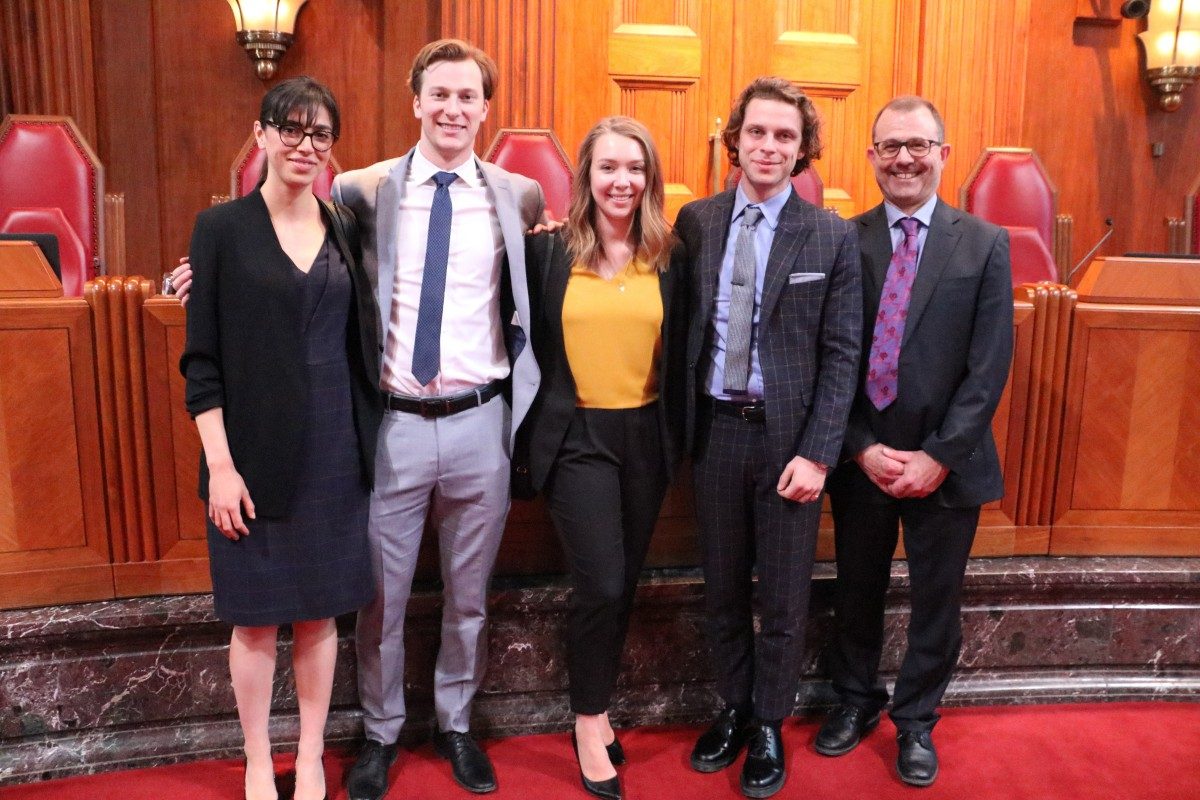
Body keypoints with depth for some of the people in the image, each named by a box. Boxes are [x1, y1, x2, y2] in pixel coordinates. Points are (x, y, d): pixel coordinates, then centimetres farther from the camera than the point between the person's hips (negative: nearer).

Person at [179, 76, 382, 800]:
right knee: (257, 616, 7)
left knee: (320, 611, 11)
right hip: (257, 448, -3)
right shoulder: (223, 228, -3)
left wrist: (367, 441, 3)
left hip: (334, 446, 3)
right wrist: (220, 463, -11)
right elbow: (202, 359, -5)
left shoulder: (346, 228, 7)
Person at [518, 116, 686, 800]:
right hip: (577, 436, -3)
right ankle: (591, 723, 16)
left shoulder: (668, 258, 3)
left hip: (646, 437, 3)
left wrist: (677, 437, 7)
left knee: (624, 585, 12)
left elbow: (679, 356, 8)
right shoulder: (547, 251, -3)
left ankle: (597, 708, 33)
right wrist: (529, 435, 1)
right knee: (601, 585, -8)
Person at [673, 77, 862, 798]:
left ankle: (769, 729, 30)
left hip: (789, 436, -2)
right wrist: (681, 426, 0)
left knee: (784, 595, 10)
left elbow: (842, 355, -5)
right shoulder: (696, 222, 4)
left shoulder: (833, 236, -4)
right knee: (723, 587, 15)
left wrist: (817, 453, -12)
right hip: (714, 428, 3)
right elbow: (683, 329, 6)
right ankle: (734, 709, 36)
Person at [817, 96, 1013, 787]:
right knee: (858, 592, 17)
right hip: (860, 460, 1)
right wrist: (862, 448, -11)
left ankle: (916, 721, 35)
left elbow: (989, 366, -7)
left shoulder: (985, 245, -3)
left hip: (947, 463, 0)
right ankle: (857, 700, 40)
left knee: (937, 601, 13)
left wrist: (939, 456, -13)